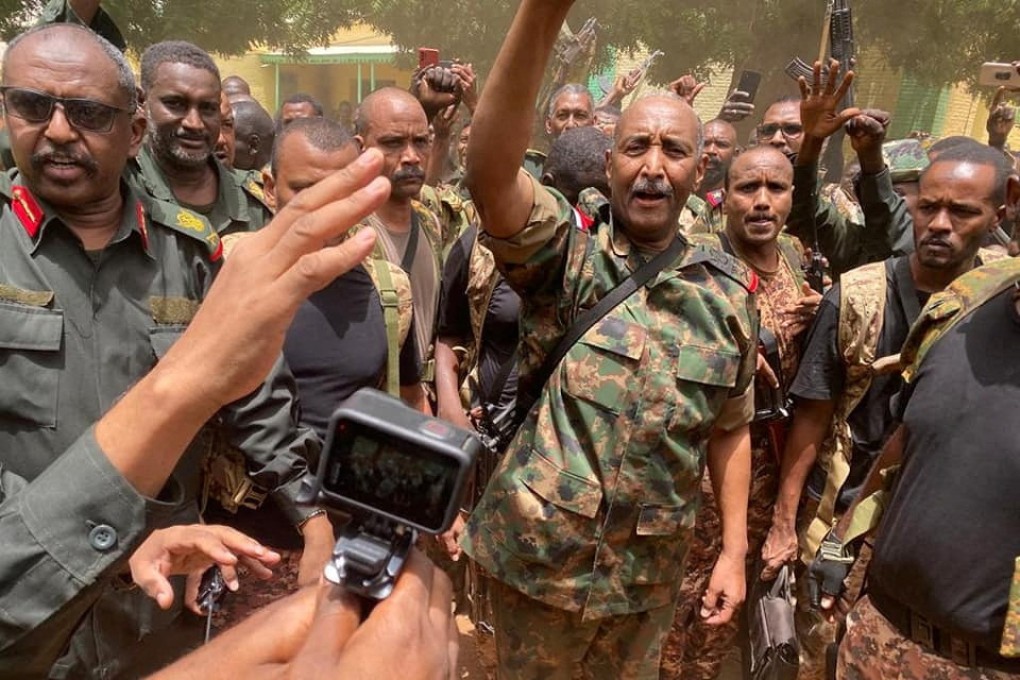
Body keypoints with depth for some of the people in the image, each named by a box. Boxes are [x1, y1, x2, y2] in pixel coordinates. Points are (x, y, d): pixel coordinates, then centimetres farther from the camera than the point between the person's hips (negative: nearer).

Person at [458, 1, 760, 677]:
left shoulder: (730, 290, -2)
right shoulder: (564, 252, -11)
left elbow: (731, 428, 7)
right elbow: (490, 169, -31)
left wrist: (735, 550, 4)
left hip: (651, 571, 3)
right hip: (539, 554, -2)